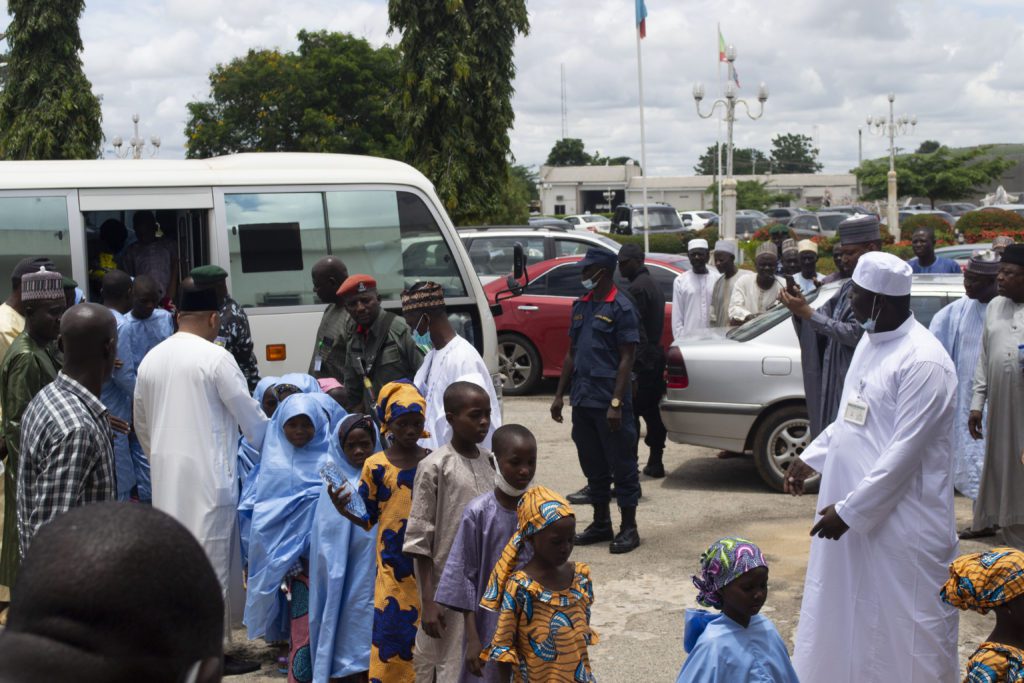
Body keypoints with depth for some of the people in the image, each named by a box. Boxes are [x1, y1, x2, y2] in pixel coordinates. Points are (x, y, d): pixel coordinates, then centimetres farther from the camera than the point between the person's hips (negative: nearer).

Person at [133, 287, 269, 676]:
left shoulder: (151, 359, 7)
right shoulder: (216, 358, -13)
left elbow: (141, 425, 16)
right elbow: (250, 417, -7)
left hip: (166, 475, 7)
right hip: (206, 474, -7)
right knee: (211, 560, 1)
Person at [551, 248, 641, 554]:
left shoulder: (621, 308, -9)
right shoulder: (581, 305, 13)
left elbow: (626, 358, -12)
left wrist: (616, 403, -18)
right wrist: (560, 394, 14)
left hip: (609, 401, -7)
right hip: (582, 399, 7)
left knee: (621, 464, 1)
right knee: (592, 463, 14)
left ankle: (629, 528, 10)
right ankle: (601, 523, 26)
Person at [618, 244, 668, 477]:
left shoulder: (637, 288, -14)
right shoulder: (653, 285, 18)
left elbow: (635, 327, -20)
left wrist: (632, 361, -21)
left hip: (640, 360, -10)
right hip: (655, 356, 10)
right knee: (652, 412, 12)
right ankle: (655, 463, 17)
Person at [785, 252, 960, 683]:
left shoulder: (923, 361, -22)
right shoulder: (870, 341, 7)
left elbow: (905, 453, -23)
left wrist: (850, 510, -20)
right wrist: (810, 458, 17)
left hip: (900, 522, -9)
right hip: (851, 508, 9)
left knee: (902, 625, 4)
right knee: (846, 614, 20)